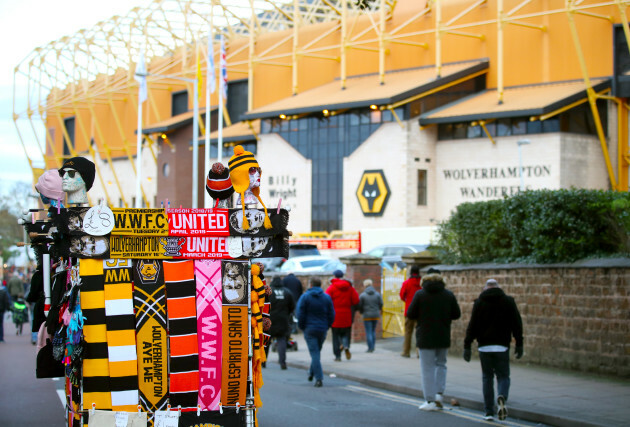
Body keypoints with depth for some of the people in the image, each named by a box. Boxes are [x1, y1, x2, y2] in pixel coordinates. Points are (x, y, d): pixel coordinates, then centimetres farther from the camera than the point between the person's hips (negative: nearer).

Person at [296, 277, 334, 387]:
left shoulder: (305, 297, -5)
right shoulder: (327, 297, 4)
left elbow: (300, 315, -7)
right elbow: (331, 315, 3)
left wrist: (302, 327, 5)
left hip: (309, 329, -3)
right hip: (322, 329, 3)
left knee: (314, 353, -4)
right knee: (317, 351, 20)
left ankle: (319, 378, -12)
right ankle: (312, 372, 30)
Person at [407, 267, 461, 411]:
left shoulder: (420, 294, -7)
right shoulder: (448, 294, 1)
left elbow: (410, 314, -6)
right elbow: (456, 314, 5)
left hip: (425, 337, -3)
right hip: (443, 337, 3)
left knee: (428, 368, 2)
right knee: (441, 364, 21)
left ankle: (430, 401, 2)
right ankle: (439, 393, 6)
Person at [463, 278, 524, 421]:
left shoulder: (479, 302, 4)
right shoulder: (508, 301, 3)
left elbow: (472, 325, -1)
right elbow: (517, 324, -1)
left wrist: (467, 346, 1)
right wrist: (519, 344, 3)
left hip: (484, 346, 1)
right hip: (502, 346, -1)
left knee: (487, 377, 10)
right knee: (503, 376, 8)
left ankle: (489, 411, 6)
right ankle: (502, 397, -24)